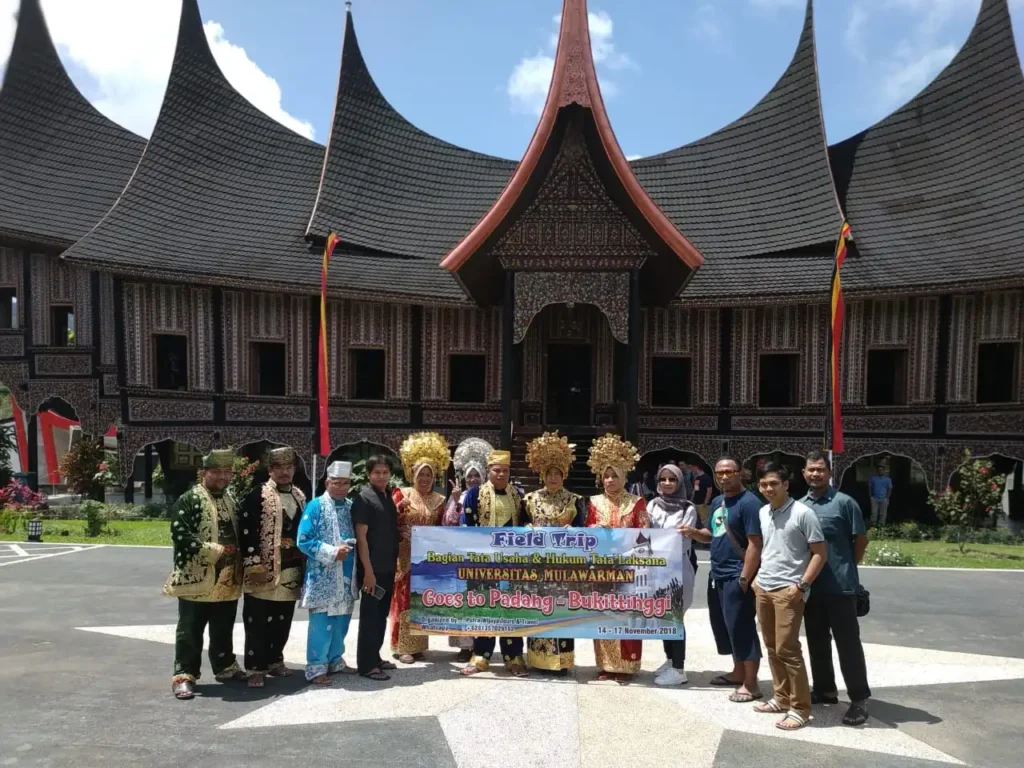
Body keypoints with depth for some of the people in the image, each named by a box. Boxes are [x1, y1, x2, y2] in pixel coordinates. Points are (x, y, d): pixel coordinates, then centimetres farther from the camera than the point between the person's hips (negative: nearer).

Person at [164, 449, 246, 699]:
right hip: (197, 579, -7)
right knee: (190, 631, 3)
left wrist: (237, 560, 9)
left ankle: (225, 666, 32)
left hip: (227, 580, 7)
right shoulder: (188, 500, -10)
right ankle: (184, 676, 12)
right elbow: (180, 536, -20)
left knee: (223, 629, 18)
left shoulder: (230, 500, 14)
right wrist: (216, 550, -20)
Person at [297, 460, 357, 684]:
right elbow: (303, 541, -12)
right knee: (321, 623, -2)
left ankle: (335, 661, 28)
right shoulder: (315, 506, -7)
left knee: (341, 621, 13)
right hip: (322, 576, -5)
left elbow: (358, 536, 16)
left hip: (345, 575, 5)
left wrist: (351, 547, -4)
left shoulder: (351, 507, 7)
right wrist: (332, 552, -18)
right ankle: (317, 667, 9)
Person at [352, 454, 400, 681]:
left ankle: (375, 657, 25)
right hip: (373, 568, -8)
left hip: (388, 567, 8)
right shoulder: (363, 498, -11)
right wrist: (368, 570, -19)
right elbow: (361, 536, -15)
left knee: (382, 615, 14)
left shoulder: (389, 497, 12)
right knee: (370, 615, -1)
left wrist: (395, 562, 13)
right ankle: (366, 664, 6)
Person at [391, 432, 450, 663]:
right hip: (406, 556, -3)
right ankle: (402, 647, 3)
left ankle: (417, 645, 17)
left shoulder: (439, 500, 9)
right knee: (404, 599, -3)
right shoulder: (402, 494, 0)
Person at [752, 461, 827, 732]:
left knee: (787, 648, -6)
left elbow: (820, 553, -10)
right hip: (763, 589, 7)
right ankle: (782, 698, 26)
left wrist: (802, 585, -16)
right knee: (772, 647, 13)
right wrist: (757, 578, 13)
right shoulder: (762, 513, 9)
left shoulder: (803, 513, -11)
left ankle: (800, 708, 5)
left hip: (788, 590, -7)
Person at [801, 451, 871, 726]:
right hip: (811, 587, 6)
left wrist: (846, 568, 3)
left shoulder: (844, 502, -7)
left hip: (840, 587, -5)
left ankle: (859, 699, 10)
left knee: (848, 643, 0)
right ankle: (824, 689, 29)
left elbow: (861, 540, -2)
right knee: (817, 641, 15)